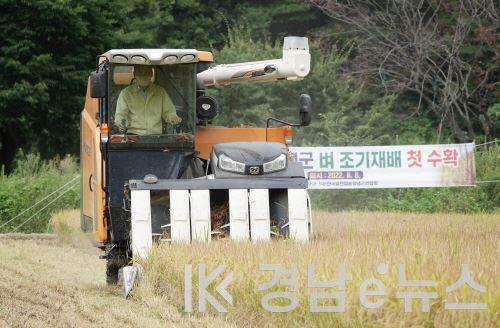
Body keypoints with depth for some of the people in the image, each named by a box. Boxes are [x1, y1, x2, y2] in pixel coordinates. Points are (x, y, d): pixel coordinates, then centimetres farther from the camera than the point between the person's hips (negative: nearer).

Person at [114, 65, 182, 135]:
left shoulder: (160, 91, 15)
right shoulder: (126, 93, 9)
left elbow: (168, 111, 17)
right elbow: (121, 114, 5)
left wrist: (173, 118, -6)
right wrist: (120, 123, -18)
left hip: (155, 134, 2)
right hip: (133, 134, -2)